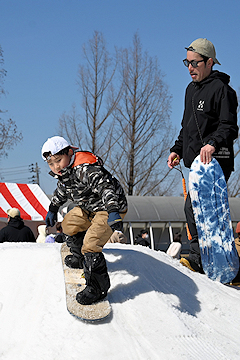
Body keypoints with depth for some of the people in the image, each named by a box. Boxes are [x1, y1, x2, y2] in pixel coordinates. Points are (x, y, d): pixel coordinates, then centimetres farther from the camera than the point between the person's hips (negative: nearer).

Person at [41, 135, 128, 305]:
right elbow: (62, 191, 23)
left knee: (90, 246, -20)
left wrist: (113, 211, -58)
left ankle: (99, 288, -11)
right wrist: (53, 209, 35)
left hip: (109, 209, -10)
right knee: (69, 224, 21)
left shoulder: (86, 170, -31)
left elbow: (105, 188, -44)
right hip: (88, 208, 10)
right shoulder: (64, 172, 1)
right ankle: (79, 253, 45)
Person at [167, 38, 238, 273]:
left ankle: (199, 258, -14)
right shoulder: (191, 90, 20)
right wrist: (178, 149, 18)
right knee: (195, 209, 8)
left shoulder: (221, 89, -8)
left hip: (215, 161, -9)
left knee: (194, 207, -17)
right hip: (196, 162, 9)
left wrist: (213, 143, -31)